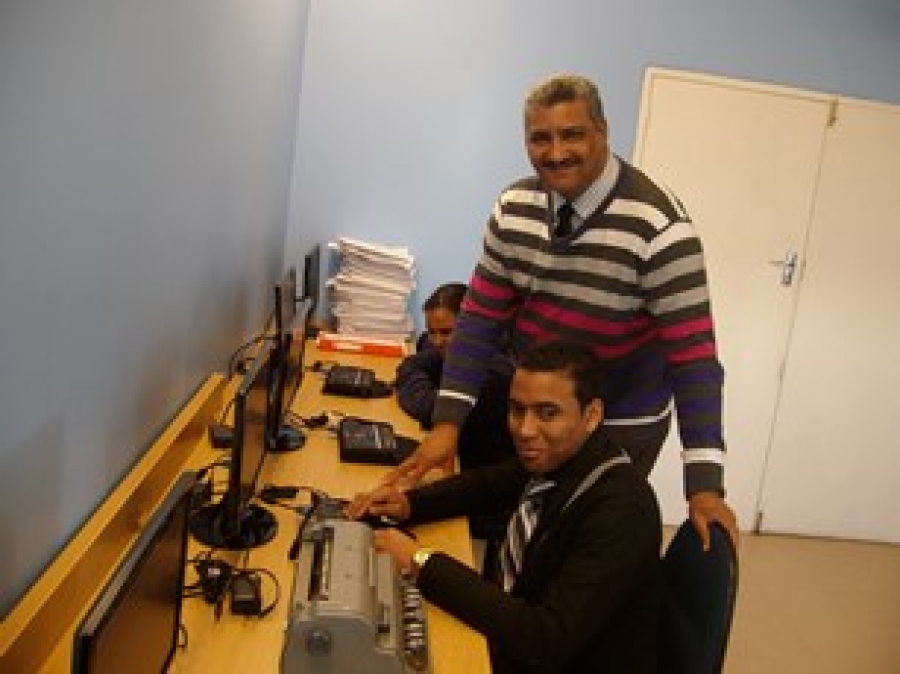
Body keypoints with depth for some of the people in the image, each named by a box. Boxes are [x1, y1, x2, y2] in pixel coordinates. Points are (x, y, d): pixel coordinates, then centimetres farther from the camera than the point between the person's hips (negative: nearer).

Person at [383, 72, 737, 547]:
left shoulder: (660, 226, -23)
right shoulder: (514, 207, -8)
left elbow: (693, 354, -24)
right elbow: (482, 316, -5)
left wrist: (704, 483, -28)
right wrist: (448, 421, -12)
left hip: (621, 428, -4)